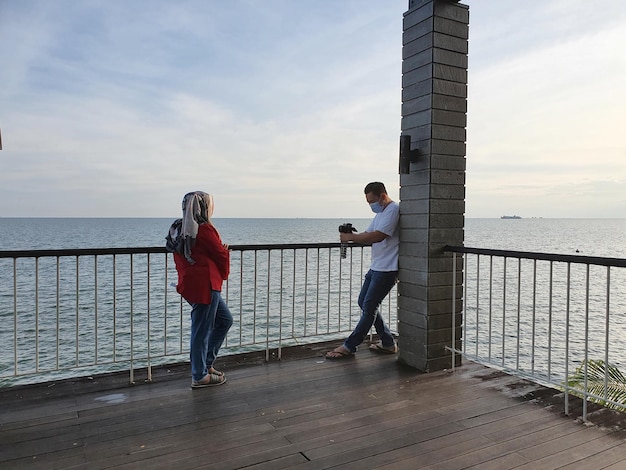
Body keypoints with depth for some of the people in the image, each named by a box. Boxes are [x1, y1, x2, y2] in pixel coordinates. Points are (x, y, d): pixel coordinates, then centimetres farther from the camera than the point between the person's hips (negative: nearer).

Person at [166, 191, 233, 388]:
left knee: (225, 320, 19)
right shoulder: (204, 229, -15)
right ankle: (200, 376, 14)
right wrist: (224, 273, 10)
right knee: (202, 330, 1)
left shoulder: (179, 230, 12)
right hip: (205, 285, -10)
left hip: (189, 282, 10)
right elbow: (221, 254, -11)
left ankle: (206, 363, 25)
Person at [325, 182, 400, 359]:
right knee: (364, 303, 13)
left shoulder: (393, 210, -14)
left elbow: (378, 236, -24)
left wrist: (351, 237, -16)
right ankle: (388, 343, 21)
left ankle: (349, 347, 3)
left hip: (387, 269, -11)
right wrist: (352, 236, -4)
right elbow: (368, 235, 16)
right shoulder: (380, 213, 20)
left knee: (369, 307, -5)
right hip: (376, 266, 11)